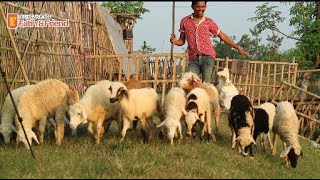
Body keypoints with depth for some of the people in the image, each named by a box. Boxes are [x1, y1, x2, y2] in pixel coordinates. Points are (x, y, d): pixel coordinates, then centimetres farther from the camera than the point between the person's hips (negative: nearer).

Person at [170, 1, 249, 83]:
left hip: (207, 57, -1)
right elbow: (182, 41, 14)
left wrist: (237, 48, 7)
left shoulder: (209, 22, 8)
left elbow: (223, 36, 12)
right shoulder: (185, 21, 9)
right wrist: (175, 41, -9)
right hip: (193, 59, 1)